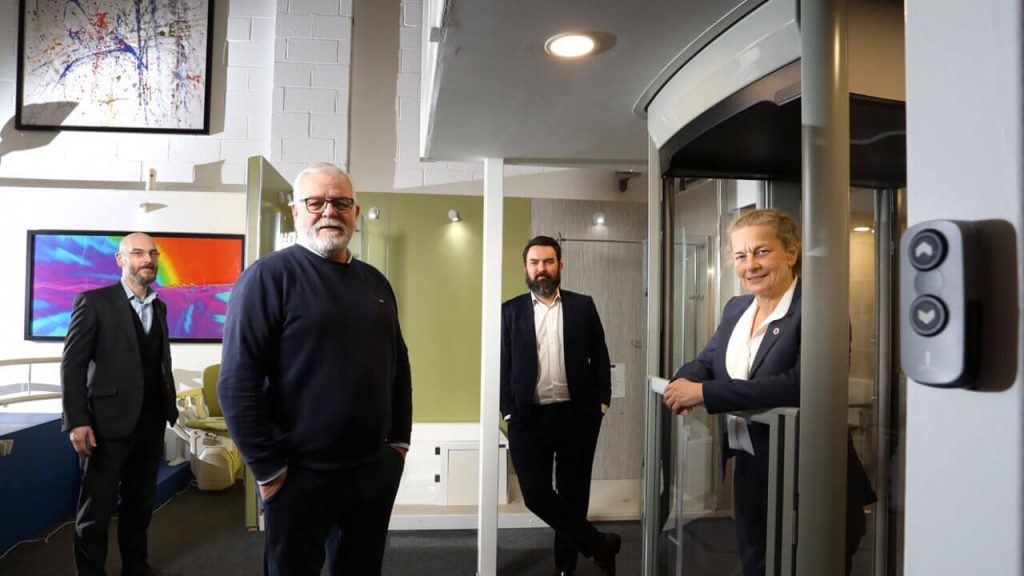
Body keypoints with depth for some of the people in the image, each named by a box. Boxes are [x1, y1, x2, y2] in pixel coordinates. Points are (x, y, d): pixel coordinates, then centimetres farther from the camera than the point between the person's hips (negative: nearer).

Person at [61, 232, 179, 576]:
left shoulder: (159, 307, 12)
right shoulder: (94, 301, -6)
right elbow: (72, 364, -9)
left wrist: (170, 406, 8)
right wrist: (76, 421, -15)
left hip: (151, 423, 5)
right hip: (109, 422, -5)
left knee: (140, 503, 16)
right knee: (96, 509, 6)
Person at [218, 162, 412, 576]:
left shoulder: (375, 282, 8)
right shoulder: (268, 276, -11)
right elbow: (237, 383, -15)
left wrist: (399, 441, 7)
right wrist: (269, 471, -14)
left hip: (376, 471, 6)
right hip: (301, 476, -5)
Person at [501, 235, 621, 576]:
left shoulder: (582, 306, 5)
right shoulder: (511, 310, 5)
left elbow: (600, 358, 7)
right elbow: (503, 365, 4)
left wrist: (601, 402, 0)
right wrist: (508, 411, -2)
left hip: (577, 415, 0)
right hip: (529, 418, 0)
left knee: (573, 494, 9)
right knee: (535, 494, -2)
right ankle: (599, 543, 16)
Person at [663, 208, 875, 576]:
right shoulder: (736, 309, 7)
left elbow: (801, 384, -30)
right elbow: (707, 361, 11)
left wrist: (706, 393, -30)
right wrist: (687, 381, -15)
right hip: (748, 471, 7)